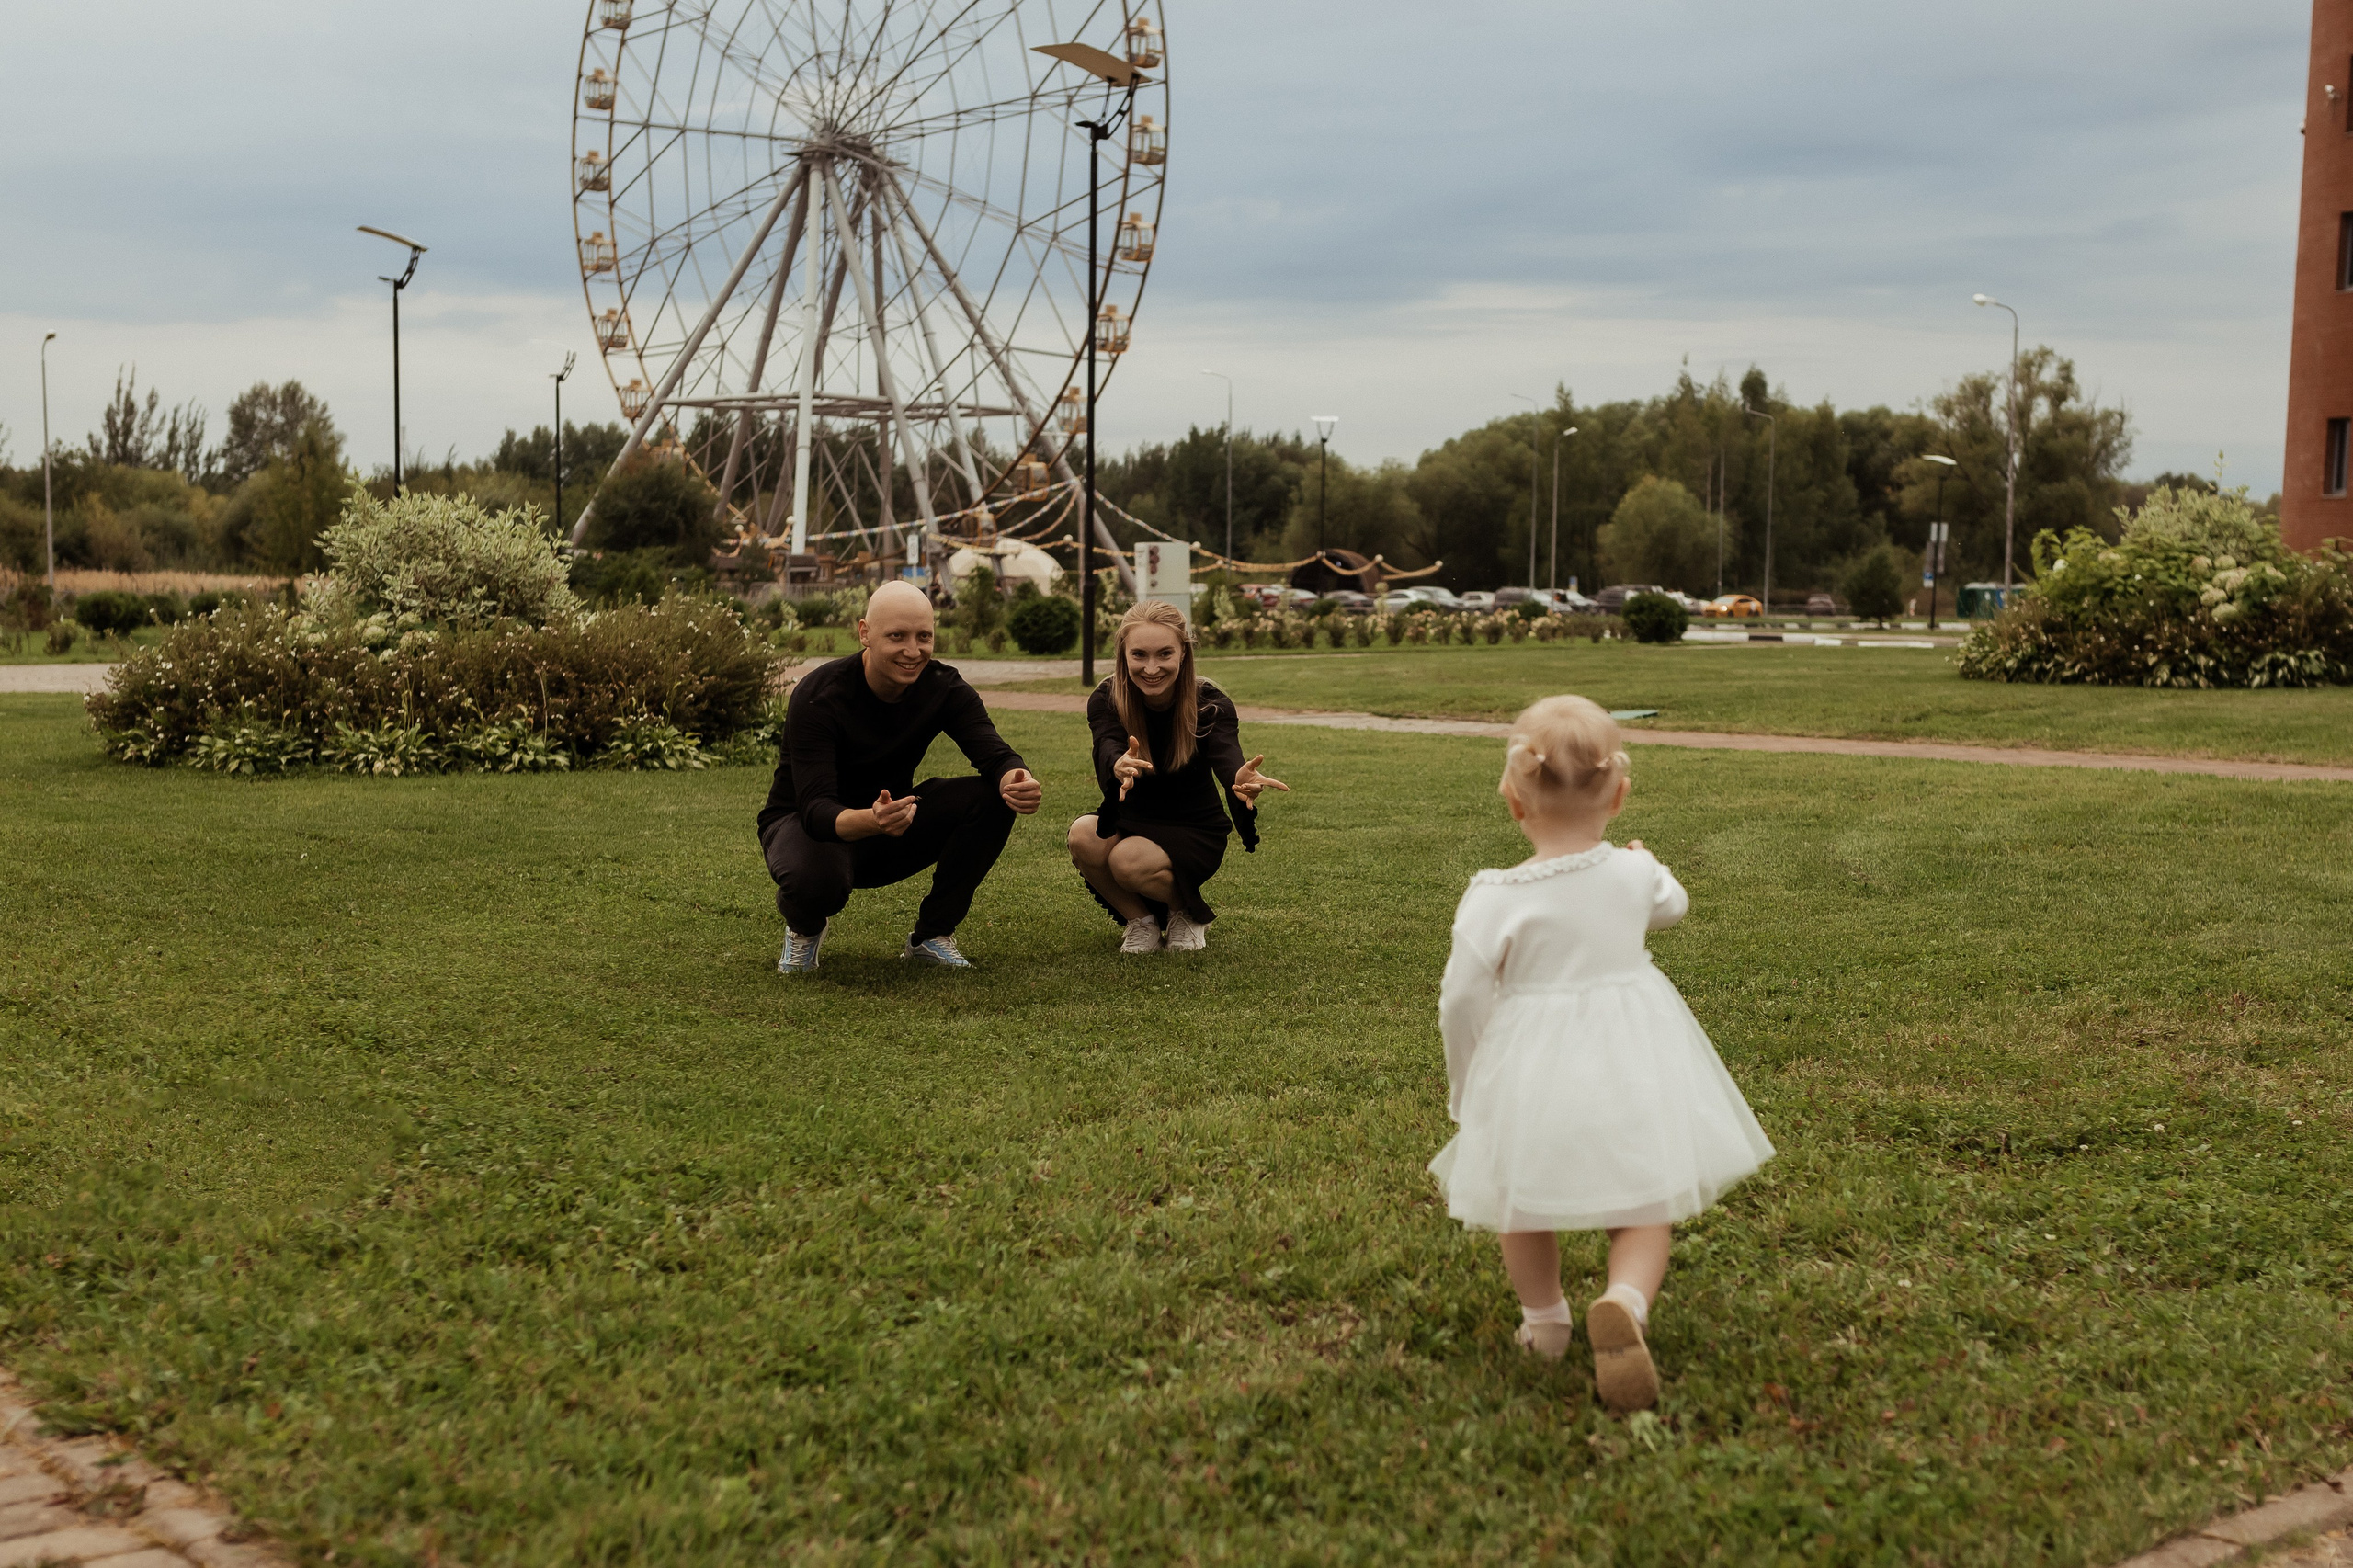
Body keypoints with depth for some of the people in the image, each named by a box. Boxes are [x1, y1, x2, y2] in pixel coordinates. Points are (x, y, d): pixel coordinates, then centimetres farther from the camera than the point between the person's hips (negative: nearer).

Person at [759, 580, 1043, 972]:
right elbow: (816, 808, -36)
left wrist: (1016, 779, -51)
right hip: (806, 823, -5)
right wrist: (871, 821, -59)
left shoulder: (943, 687, -12)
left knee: (992, 797, -21)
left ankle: (931, 936, -3)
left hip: (893, 818, 5)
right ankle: (804, 928, 0)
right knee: (815, 878, -41)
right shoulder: (818, 696, -26)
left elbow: (995, 755, -25)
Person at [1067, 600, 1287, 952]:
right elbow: (1107, 750, -36)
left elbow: (1227, 759, -37)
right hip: (1131, 825, 2)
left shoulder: (1210, 705, -18)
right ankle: (1140, 920, -4)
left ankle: (1188, 914, 0)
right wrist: (1118, 768, -63)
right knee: (1083, 836, -31)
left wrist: (1242, 780, -64)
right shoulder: (1105, 701, -15)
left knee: (1129, 860, -33)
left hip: (1194, 833, -2)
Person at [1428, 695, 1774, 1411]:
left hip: (1531, 1075, -2)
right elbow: (1672, 905, 21)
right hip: (1629, 1065, 2)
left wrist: (1467, 1092, 5)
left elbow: (1463, 1001, -12)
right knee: (1642, 1211, 9)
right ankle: (1625, 1301, -18)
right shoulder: (1635, 874, -4)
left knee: (1525, 1203, 22)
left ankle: (1543, 1320, 33)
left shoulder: (1494, 900, -15)